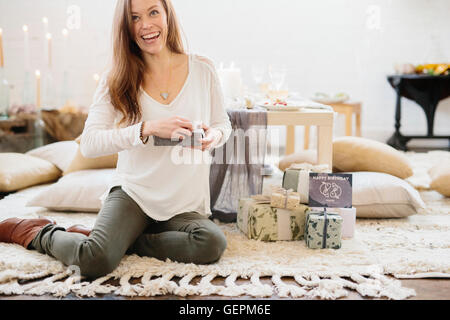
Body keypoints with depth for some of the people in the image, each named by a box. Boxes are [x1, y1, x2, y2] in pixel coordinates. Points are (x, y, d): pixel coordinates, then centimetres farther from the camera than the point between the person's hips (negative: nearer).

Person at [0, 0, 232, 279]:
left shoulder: (202, 68, 1)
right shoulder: (117, 79, -1)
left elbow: (223, 124, 13)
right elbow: (89, 144, -10)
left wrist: (213, 136, -12)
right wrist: (148, 128, -23)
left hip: (185, 204, 2)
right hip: (133, 192, -2)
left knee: (213, 244, -30)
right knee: (94, 261, -28)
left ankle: (120, 240, -7)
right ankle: (40, 234, 8)